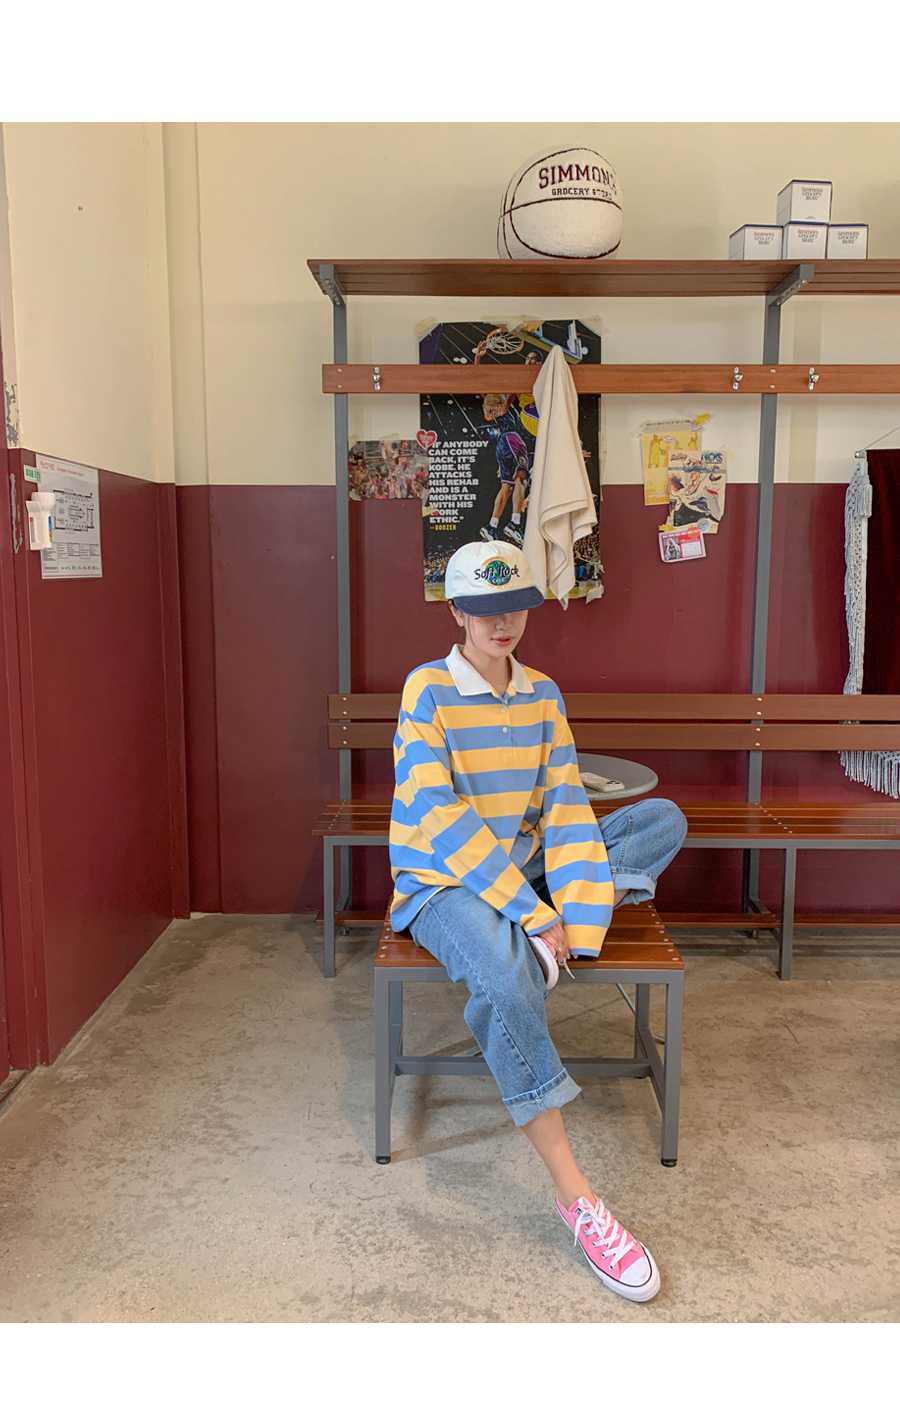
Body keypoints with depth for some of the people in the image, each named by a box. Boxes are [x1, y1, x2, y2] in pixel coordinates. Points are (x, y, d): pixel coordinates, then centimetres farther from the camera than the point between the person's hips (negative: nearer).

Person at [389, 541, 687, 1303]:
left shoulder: (543, 694, 4)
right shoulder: (428, 688, -11)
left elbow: (565, 806, -4)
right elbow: (438, 816, -19)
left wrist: (566, 926, -19)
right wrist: (531, 911, -25)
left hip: (523, 870, 6)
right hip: (441, 883, -6)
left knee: (665, 818, -6)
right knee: (503, 966, -38)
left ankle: (542, 947, -21)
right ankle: (574, 1193, -26)